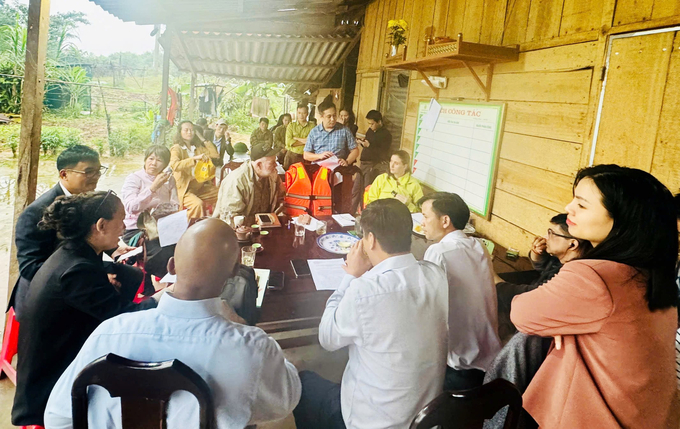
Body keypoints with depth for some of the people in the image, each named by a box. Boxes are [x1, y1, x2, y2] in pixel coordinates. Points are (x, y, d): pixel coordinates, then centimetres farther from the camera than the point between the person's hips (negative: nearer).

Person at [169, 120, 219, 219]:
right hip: (185, 189, -6)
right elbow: (174, 165, -21)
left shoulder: (199, 147, 19)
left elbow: (215, 155, 11)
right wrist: (195, 158, -30)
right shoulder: (176, 148, -1)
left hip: (201, 187, 6)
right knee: (198, 204, -35)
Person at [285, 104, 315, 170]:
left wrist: (296, 138, -7)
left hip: (305, 157, -1)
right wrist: (304, 141, -7)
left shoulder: (312, 126, 3)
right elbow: (288, 142, -4)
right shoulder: (291, 125, 8)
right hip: (291, 155, 2)